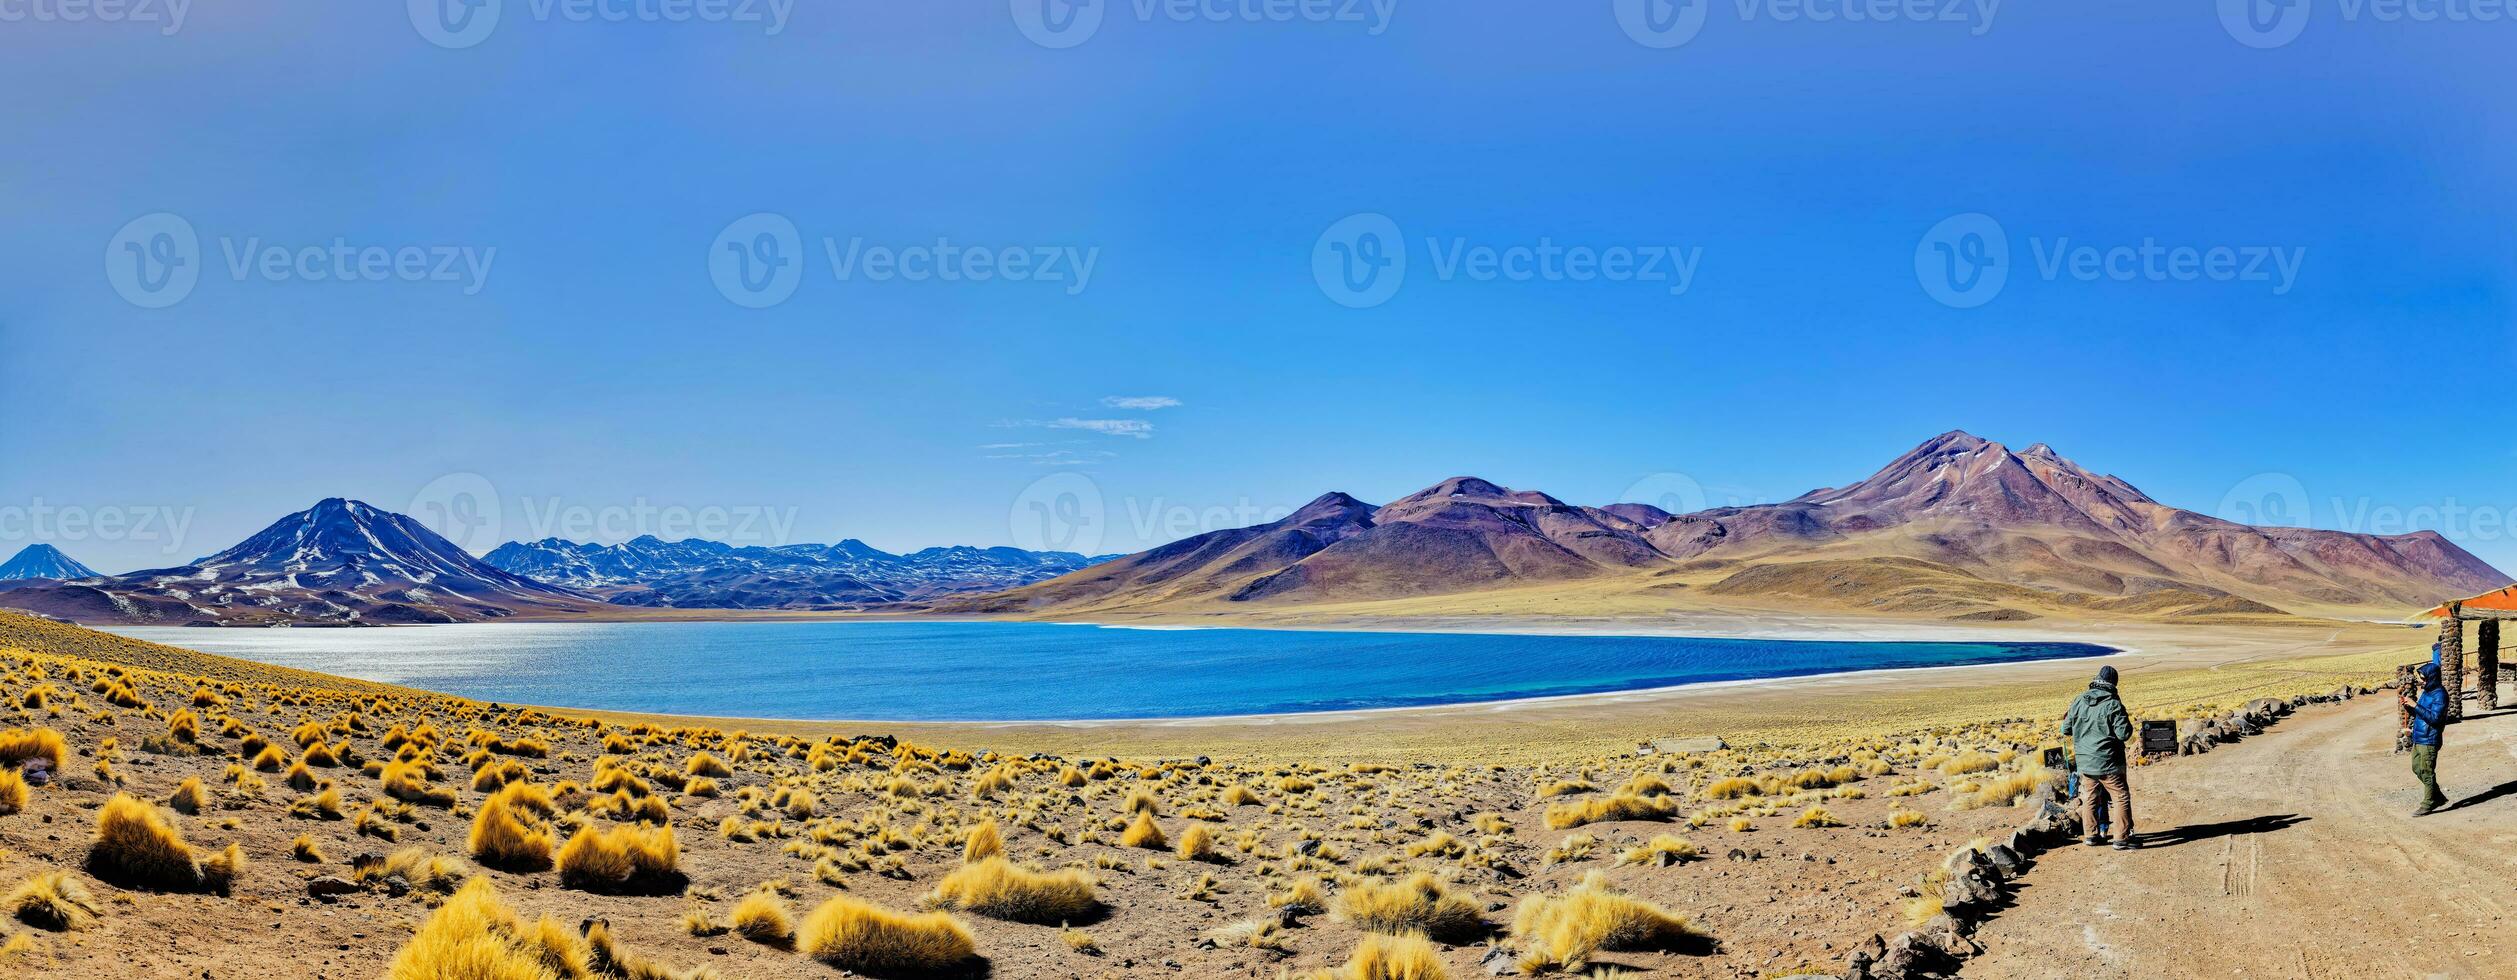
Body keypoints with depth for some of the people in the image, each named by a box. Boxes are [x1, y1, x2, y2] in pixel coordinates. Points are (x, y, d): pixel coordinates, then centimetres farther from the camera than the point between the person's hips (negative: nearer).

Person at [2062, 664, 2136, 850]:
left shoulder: (2079, 701, 1)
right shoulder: (2113, 704, -15)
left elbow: (2066, 730, 7)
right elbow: (2124, 734, -16)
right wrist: (2126, 723, 4)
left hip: (2084, 762, 5)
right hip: (2108, 763, -5)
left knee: (2090, 798, 16)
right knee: (2121, 798, 2)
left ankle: (2090, 835, 22)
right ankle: (2121, 839, -2)